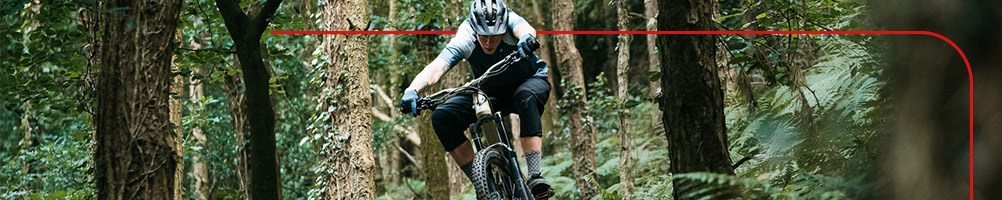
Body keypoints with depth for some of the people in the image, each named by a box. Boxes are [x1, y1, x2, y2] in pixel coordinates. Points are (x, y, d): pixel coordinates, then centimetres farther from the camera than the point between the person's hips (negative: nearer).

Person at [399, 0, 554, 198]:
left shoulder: (509, 20, -29)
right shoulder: (465, 39, -27)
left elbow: (524, 29, -52)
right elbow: (437, 66, -41)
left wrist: (526, 38, -76)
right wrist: (412, 90, -59)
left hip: (530, 80, -2)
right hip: (488, 91, 3)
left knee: (526, 97, -39)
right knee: (442, 117, -19)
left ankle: (535, 177, -38)